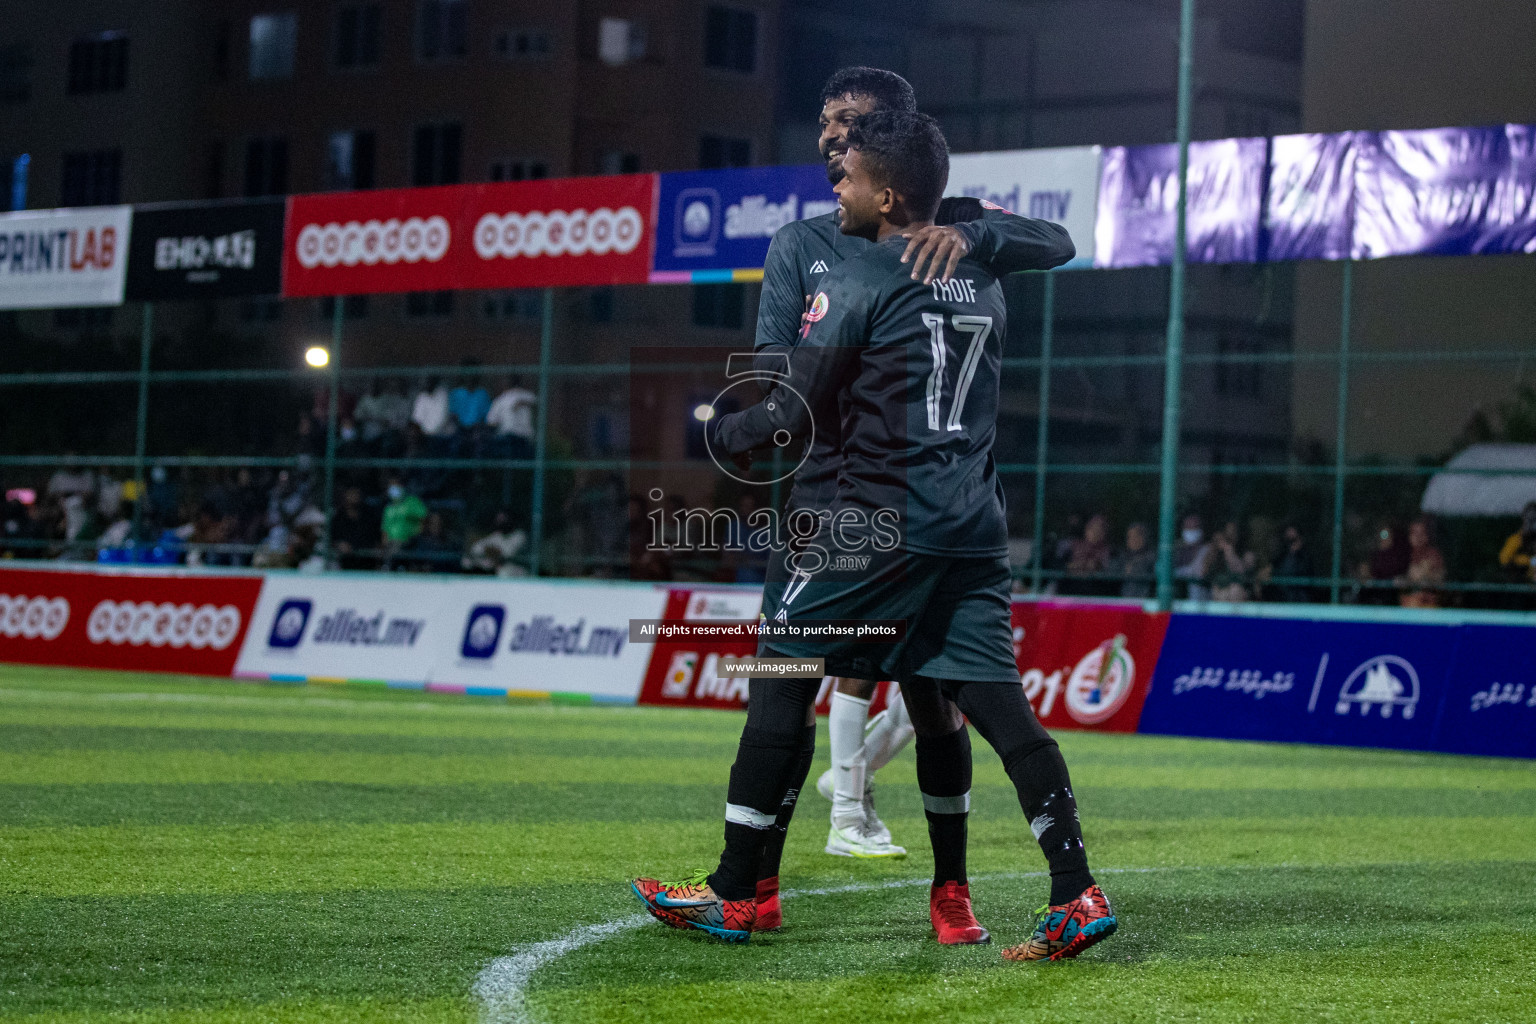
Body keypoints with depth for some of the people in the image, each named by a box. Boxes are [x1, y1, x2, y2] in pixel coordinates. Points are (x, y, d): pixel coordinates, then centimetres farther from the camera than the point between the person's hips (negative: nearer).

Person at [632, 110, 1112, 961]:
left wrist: (720, 433, 13)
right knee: (948, 698, 6)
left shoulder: (857, 284, -7)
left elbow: (795, 417, -6)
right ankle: (1077, 895, -5)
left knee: (781, 674, 4)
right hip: (973, 527, 7)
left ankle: (733, 894, 6)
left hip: (880, 523, -7)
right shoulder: (981, 284, 14)